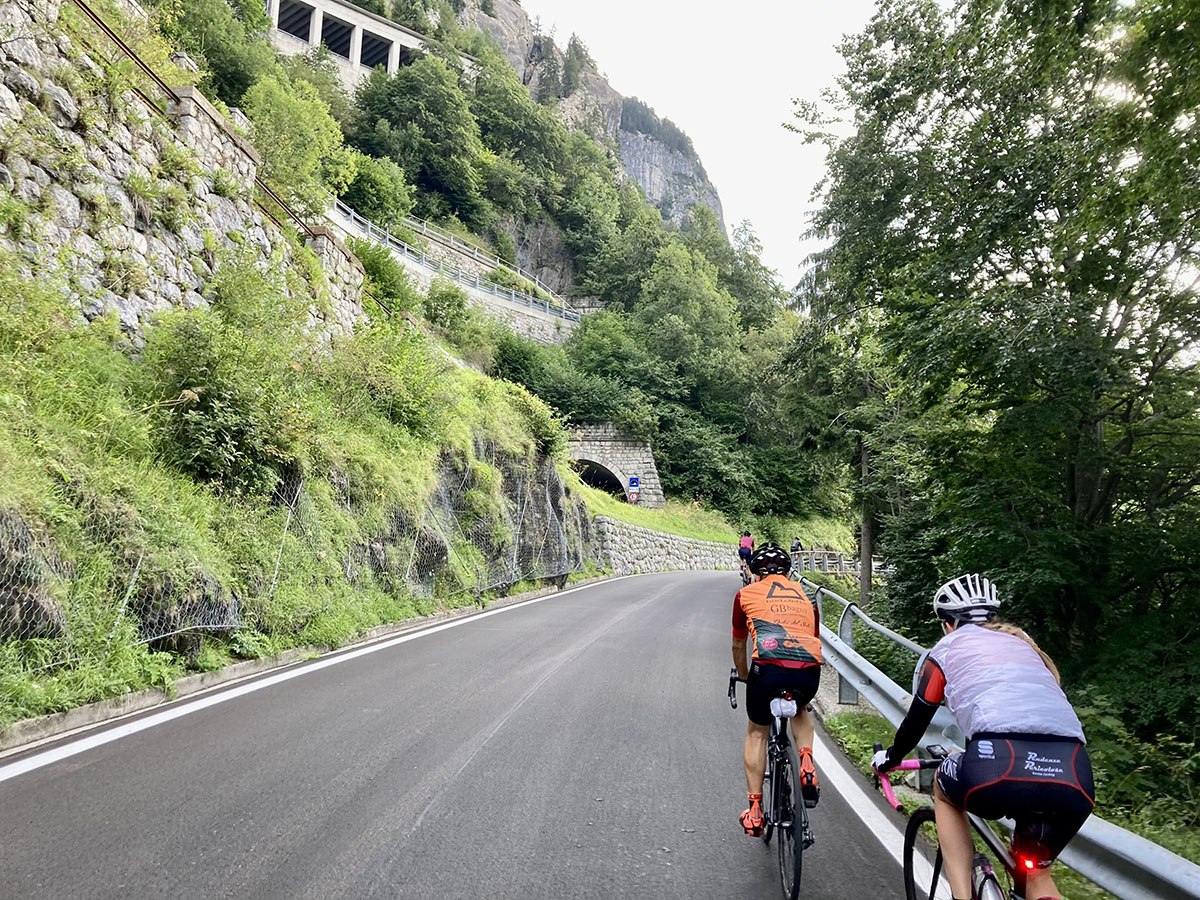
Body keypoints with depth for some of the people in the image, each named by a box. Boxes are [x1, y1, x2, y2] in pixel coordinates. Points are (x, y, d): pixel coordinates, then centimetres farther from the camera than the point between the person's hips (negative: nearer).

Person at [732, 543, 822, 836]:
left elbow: (738, 646, 31)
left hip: (769, 668, -3)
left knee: (757, 733, 23)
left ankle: (754, 810, 21)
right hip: (809, 673, 3)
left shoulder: (747, 594, 21)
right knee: (800, 710, 37)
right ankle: (807, 766, 15)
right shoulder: (804, 595, 28)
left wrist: (744, 677, 49)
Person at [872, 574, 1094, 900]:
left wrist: (890, 757, 48)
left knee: (944, 789, 32)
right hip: (1074, 778, 4)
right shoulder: (1023, 643, 33)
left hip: (1001, 765, -4)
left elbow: (917, 719, 28)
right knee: (1036, 872, 31)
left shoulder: (947, 649, 21)